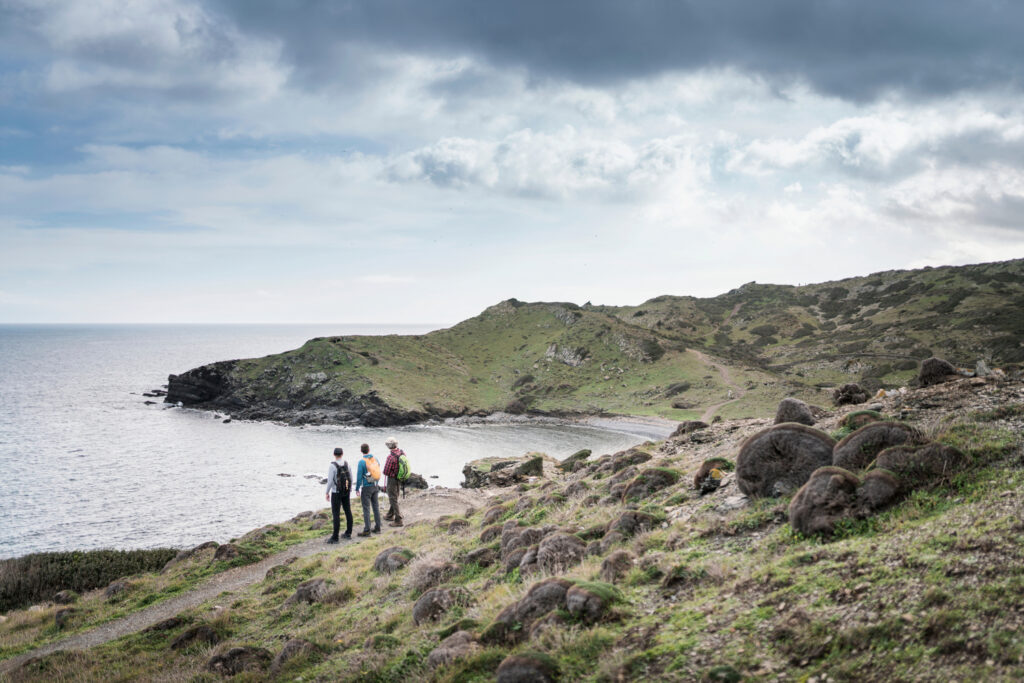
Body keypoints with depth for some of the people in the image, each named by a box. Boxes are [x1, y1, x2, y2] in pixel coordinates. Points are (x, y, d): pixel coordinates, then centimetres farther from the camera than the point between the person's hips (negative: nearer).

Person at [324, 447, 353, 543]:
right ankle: (348, 533, 22)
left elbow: (330, 481, -18)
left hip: (336, 493, -6)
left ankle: (335, 537, -3)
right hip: (346, 492, 6)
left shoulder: (332, 466, -17)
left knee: (336, 514, -4)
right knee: (348, 511, 14)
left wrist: (327, 493, -7)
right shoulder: (346, 464, 0)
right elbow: (351, 478, 6)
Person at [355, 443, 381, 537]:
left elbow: (359, 476, -14)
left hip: (366, 487, -6)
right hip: (375, 486, 6)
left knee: (366, 509, -3)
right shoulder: (375, 459, 3)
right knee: (376, 506, 13)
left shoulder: (362, 461, -15)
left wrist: (357, 488, -5)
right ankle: (377, 528, 18)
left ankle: (367, 530, -3)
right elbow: (378, 473, 10)